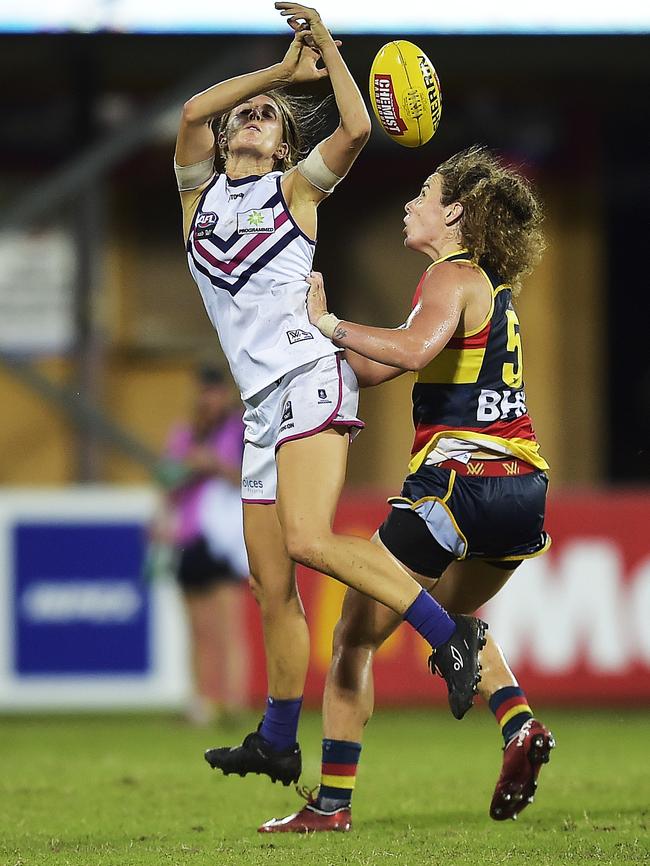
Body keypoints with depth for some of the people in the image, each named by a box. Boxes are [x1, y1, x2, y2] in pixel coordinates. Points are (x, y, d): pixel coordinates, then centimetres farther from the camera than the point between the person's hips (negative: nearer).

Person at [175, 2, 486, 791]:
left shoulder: (295, 188, 9)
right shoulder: (200, 190, 19)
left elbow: (355, 130, -9)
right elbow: (194, 111, 2)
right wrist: (285, 68, 4)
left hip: (308, 378, -6)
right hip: (262, 404, 6)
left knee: (308, 540, -26)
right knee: (272, 587, 7)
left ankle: (452, 635, -22)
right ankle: (278, 742, 15)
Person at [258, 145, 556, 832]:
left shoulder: (453, 276, -6)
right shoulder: (491, 284, 21)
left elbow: (414, 348, -30)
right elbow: (377, 369, 22)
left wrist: (332, 325, -20)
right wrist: (324, 326, 19)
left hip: (456, 478, -9)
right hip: (524, 487, 9)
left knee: (355, 634, 0)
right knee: (452, 612, 32)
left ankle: (331, 803, -3)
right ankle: (519, 724, 6)